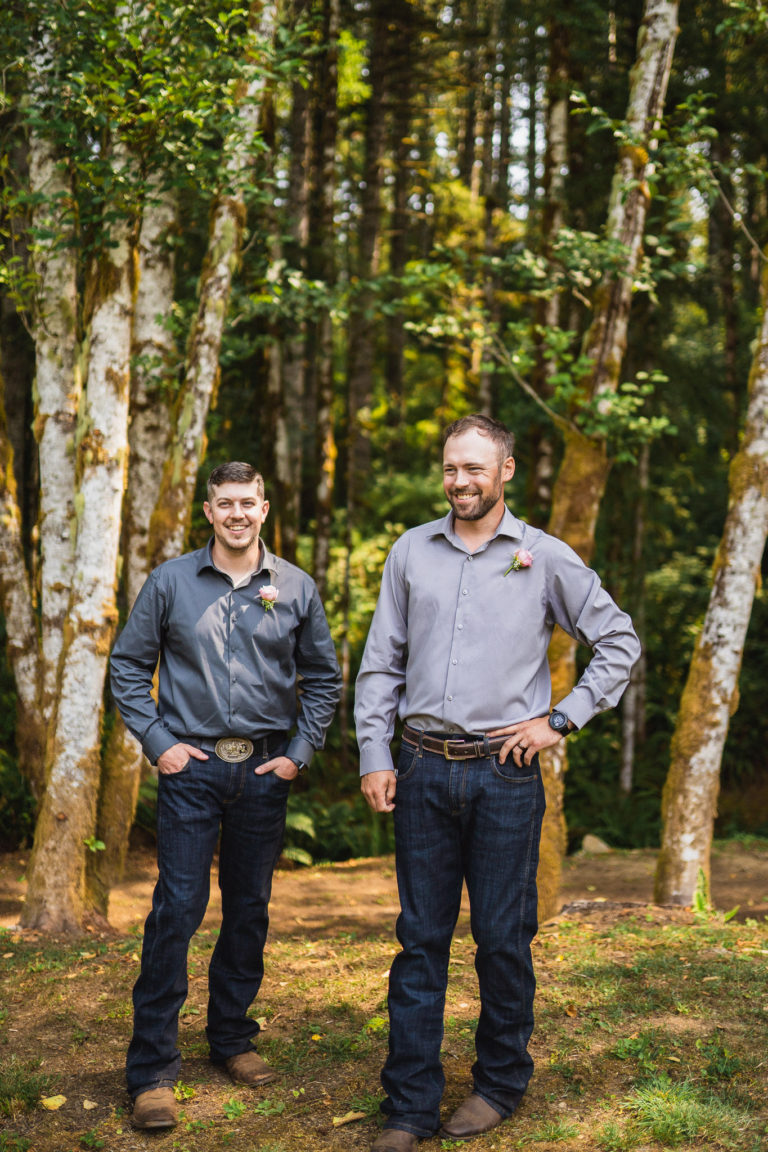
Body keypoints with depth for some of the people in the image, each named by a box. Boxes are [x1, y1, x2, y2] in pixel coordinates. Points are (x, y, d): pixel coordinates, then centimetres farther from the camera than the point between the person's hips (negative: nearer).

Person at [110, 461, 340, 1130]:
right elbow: (129, 664, 6)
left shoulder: (296, 588, 5)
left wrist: (300, 751, 3)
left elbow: (323, 678, 12)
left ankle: (233, 1038, 27)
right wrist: (157, 741, -3)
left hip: (265, 770, 2)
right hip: (192, 768, -2)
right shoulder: (171, 583, 1)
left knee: (250, 910, 11)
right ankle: (153, 1069, -2)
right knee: (177, 910, -7)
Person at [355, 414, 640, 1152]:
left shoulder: (544, 557, 2)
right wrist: (374, 755, 4)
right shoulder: (411, 552, 9)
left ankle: (501, 1084, 23)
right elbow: (380, 662, 11)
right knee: (420, 939, 5)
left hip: (504, 772, -2)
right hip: (423, 772, 2)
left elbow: (619, 643, 7)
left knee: (503, 938, 5)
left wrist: (560, 720, -1)